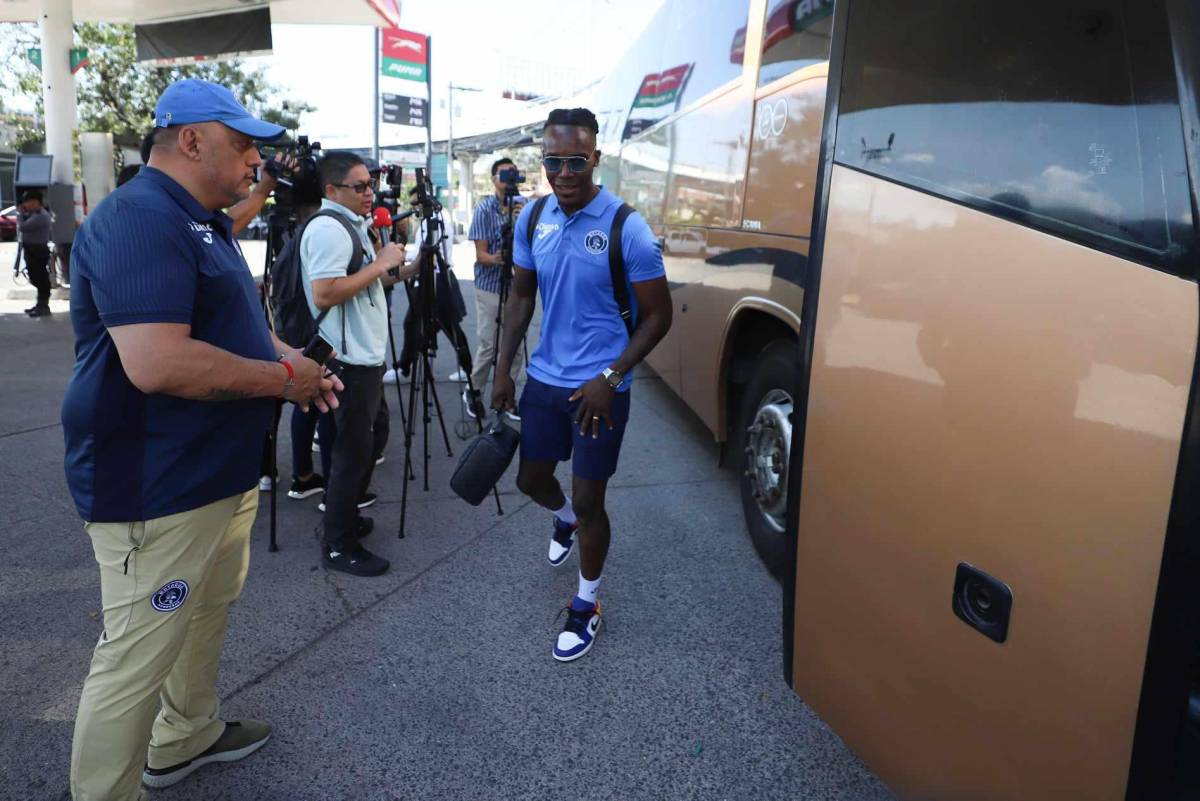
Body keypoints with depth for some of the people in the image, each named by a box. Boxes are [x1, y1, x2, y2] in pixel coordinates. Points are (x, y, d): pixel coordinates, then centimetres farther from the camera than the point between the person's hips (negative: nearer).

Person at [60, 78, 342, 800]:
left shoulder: (204, 222, 14)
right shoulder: (138, 218, -21)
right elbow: (157, 363, -33)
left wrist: (293, 359, 6)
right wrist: (281, 379, -20)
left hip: (221, 471, 11)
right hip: (157, 490, -11)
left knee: (208, 614, 25)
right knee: (136, 660, 2)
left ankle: (189, 736, 45)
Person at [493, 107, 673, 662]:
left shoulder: (626, 228, -16)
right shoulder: (533, 218, 0)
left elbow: (658, 315, -11)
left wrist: (611, 377, -19)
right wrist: (504, 368, 6)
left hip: (598, 389, -5)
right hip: (543, 379, 5)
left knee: (589, 501, 4)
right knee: (531, 479, 19)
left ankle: (586, 607, 27)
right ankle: (565, 520, 55)